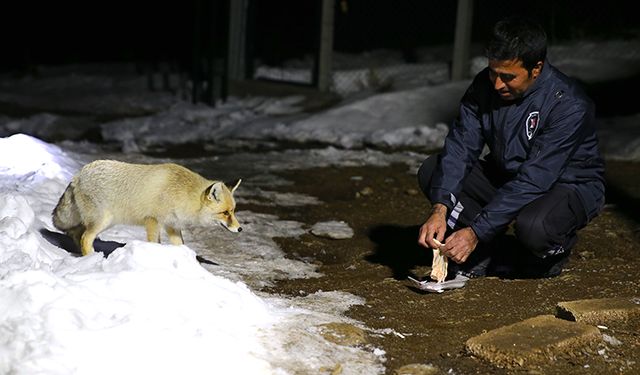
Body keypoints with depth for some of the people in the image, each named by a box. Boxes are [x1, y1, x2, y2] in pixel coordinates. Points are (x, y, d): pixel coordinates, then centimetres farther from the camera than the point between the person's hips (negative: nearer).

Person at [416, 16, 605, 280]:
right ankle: (491, 250, -8)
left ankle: (553, 250, -2)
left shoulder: (569, 106, -29)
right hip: (505, 176, 6)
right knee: (431, 171, -12)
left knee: (532, 226, -39)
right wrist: (439, 210, -30)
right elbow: (460, 147, -14)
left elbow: (533, 181, -33)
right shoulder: (485, 85, -13)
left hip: (569, 186, -5)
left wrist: (475, 232, -36)